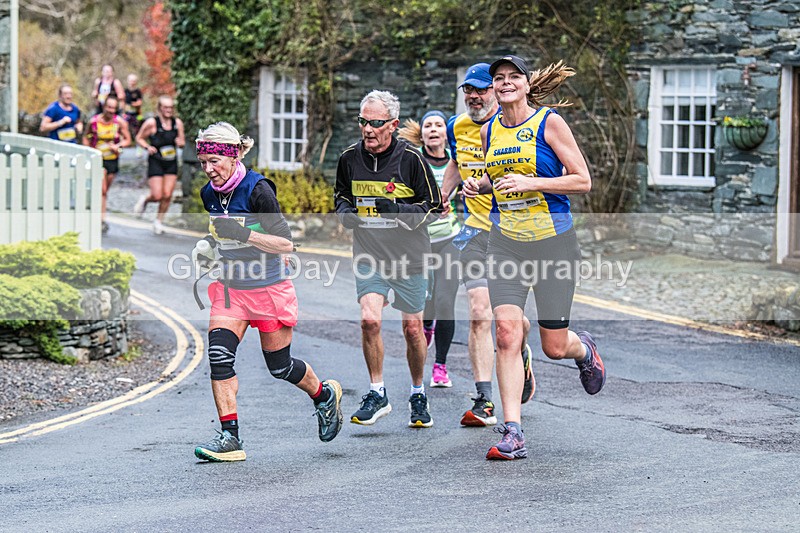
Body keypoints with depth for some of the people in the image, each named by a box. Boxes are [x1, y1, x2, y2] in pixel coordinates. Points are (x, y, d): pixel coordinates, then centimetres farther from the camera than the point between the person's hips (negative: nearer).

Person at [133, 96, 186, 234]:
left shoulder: (178, 123, 4)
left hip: (171, 163, 4)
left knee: (167, 195, 0)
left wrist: (180, 142, -9)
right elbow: (139, 138, 1)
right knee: (157, 196, -9)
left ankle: (159, 221, 18)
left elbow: (182, 141, 14)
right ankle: (144, 199, 26)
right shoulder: (152, 123, -8)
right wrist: (148, 147, -17)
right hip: (155, 162, -4)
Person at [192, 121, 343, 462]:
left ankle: (324, 395, 38)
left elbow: (285, 244, -21)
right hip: (230, 287, 5)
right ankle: (229, 438, -10)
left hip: (269, 289, -5)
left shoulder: (257, 189, -19)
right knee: (219, 355, -14)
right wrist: (211, 243, 3)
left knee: (280, 367, 7)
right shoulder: (209, 194, 0)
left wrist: (244, 234, -31)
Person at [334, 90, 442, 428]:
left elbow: (434, 206, -5)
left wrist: (398, 210, -21)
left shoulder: (411, 159, -10)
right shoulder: (350, 159, 0)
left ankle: (418, 395, 26)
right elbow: (341, 194, 19)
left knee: (412, 329, 5)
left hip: (408, 254, -1)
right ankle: (377, 394, -1)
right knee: (369, 319, -17)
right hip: (369, 255, 2)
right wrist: (345, 212, -4)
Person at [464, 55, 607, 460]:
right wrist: (479, 185, 2)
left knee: (554, 346, 2)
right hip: (505, 244, 3)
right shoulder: (489, 131, 8)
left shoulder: (549, 123, -6)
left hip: (552, 242, -3)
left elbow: (583, 181, -8)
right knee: (507, 332, -13)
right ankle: (512, 435, -11)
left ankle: (584, 349, 41)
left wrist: (530, 183, -18)